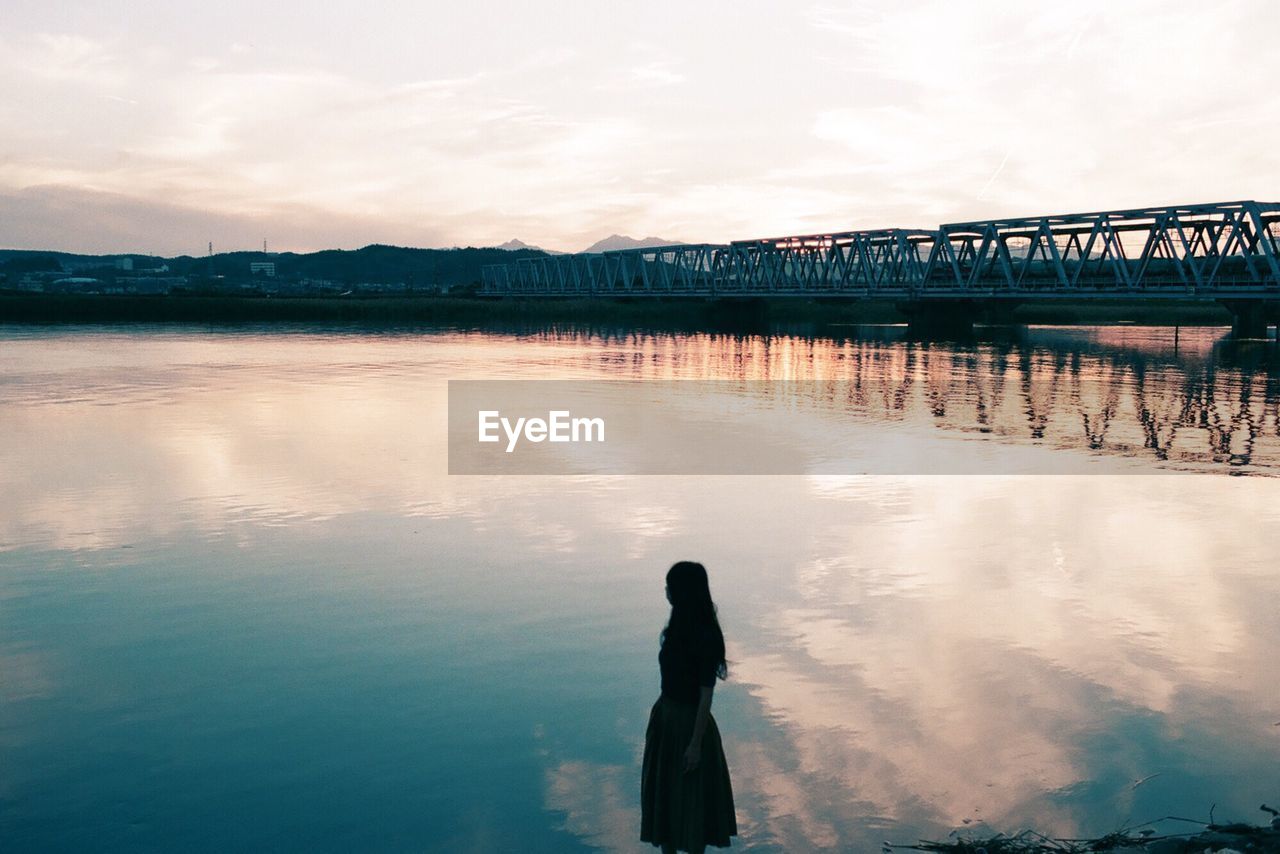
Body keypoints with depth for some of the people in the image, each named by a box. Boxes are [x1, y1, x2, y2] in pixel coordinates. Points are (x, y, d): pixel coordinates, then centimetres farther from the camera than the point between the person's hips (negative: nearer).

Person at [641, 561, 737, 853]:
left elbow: (706, 695, -19)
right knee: (662, 790, 16)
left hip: (690, 722, -8)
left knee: (692, 797, 7)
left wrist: (696, 744, -17)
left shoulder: (706, 636, -22)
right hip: (665, 715, 8)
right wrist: (658, 718, 16)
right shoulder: (678, 625, 1)